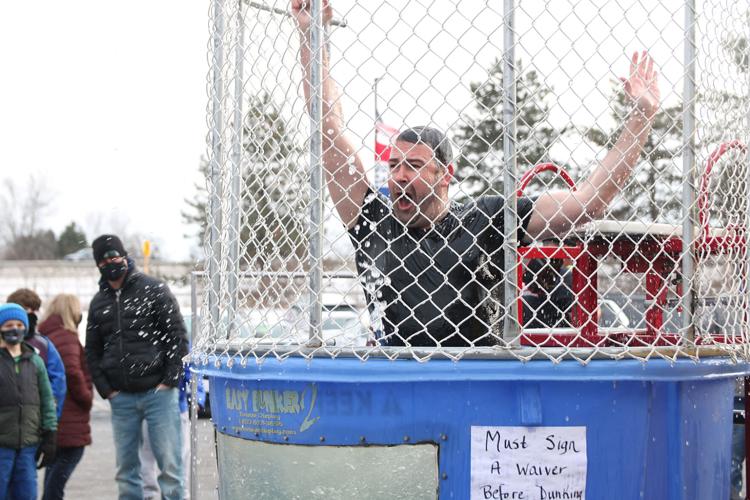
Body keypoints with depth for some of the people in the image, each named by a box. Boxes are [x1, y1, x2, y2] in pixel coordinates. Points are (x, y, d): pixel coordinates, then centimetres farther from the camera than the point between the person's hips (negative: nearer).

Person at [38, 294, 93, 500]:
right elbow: (72, 371, -23)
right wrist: (86, 398, -9)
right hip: (70, 421, -9)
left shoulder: (45, 336, 14)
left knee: (55, 466, 17)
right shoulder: (66, 336, -13)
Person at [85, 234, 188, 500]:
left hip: (158, 392, -4)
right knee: (126, 468, 8)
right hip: (121, 398, 4)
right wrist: (106, 389, 6)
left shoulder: (154, 290, -2)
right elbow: (92, 351, 17)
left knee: (169, 465, -4)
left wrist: (170, 380, -9)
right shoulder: (98, 303, 11)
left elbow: (178, 336, -3)